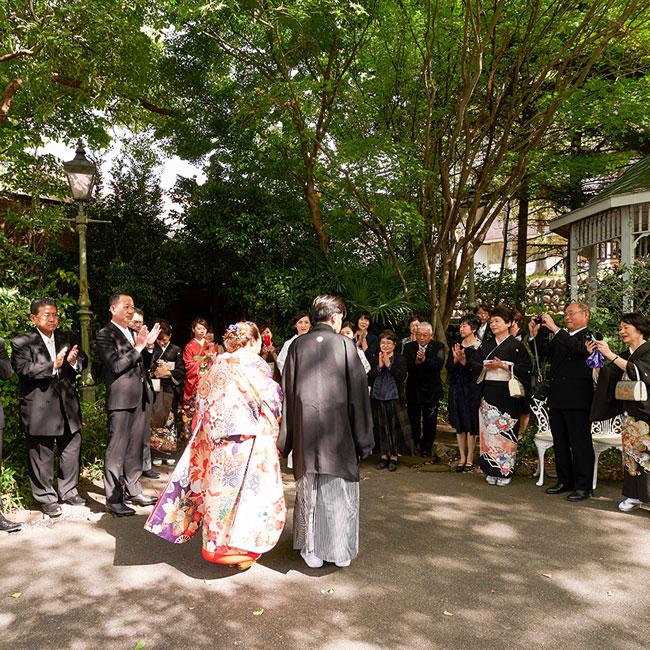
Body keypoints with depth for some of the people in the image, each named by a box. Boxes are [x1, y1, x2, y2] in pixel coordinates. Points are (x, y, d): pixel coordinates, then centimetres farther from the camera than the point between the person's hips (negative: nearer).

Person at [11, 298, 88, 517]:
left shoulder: (69, 337, 9)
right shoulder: (22, 342, -5)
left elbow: (83, 361, 8)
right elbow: (23, 369, -16)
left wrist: (74, 361, -15)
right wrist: (52, 366, -27)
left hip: (68, 405, 5)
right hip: (39, 407, -5)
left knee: (71, 449, 14)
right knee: (42, 455, 5)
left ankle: (68, 491, 32)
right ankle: (47, 498, 21)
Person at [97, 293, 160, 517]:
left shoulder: (133, 334, 17)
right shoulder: (105, 335, -7)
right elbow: (115, 366, -17)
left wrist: (148, 347, 2)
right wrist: (138, 347, -16)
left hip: (141, 398, 8)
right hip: (121, 399, -8)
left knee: (135, 447, 15)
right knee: (116, 450, -1)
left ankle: (133, 490, 26)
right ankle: (113, 499, 8)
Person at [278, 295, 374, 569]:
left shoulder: (297, 345, 1)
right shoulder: (344, 344, -6)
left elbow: (287, 392, 3)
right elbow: (358, 392, -5)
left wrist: (286, 439, 10)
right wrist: (363, 438, 2)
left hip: (306, 429, 2)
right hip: (338, 429, -2)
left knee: (309, 488, 13)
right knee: (340, 489, 11)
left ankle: (312, 551, 22)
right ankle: (341, 551, 21)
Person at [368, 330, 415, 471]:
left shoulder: (400, 359, 1)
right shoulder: (375, 359, 7)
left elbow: (402, 377, -12)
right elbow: (369, 376, -4)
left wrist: (389, 364, -17)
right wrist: (379, 366, -14)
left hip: (394, 398, -2)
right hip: (377, 397, 2)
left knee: (395, 427, 2)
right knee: (381, 427, 8)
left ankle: (394, 457, 12)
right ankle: (384, 455, 19)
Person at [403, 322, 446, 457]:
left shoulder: (438, 347, -5)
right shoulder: (409, 347, -1)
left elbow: (439, 365, -20)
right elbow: (406, 366, -13)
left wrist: (424, 359, -34)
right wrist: (415, 362, -33)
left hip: (431, 390, -1)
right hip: (413, 389, 1)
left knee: (430, 421, 10)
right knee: (413, 419, 11)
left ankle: (426, 447, 25)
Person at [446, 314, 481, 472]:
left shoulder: (479, 347, -6)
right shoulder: (456, 346, 10)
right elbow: (449, 368, 4)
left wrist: (463, 360, -25)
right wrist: (455, 359, -14)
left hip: (471, 388, -5)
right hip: (456, 388, 5)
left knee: (471, 424, 1)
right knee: (459, 423, 8)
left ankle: (470, 458, 13)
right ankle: (462, 457, 17)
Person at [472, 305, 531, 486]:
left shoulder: (517, 345, 1)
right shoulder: (486, 344, 16)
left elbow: (525, 368, -6)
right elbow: (474, 364, 13)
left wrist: (504, 365, -15)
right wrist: (486, 367, -6)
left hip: (506, 393, -4)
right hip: (488, 392, 4)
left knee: (505, 429, -5)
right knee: (489, 429, 3)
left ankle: (505, 471, 5)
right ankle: (491, 471, 11)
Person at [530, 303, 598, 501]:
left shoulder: (591, 336, -4)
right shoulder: (560, 338, 18)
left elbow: (579, 348, -24)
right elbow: (544, 351, 11)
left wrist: (555, 329, -26)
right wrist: (534, 336, -5)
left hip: (577, 400, -7)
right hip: (557, 399, 7)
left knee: (580, 443, -1)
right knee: (560, 443, 14)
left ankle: (583, 486, 8)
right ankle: (565, 481, 25)